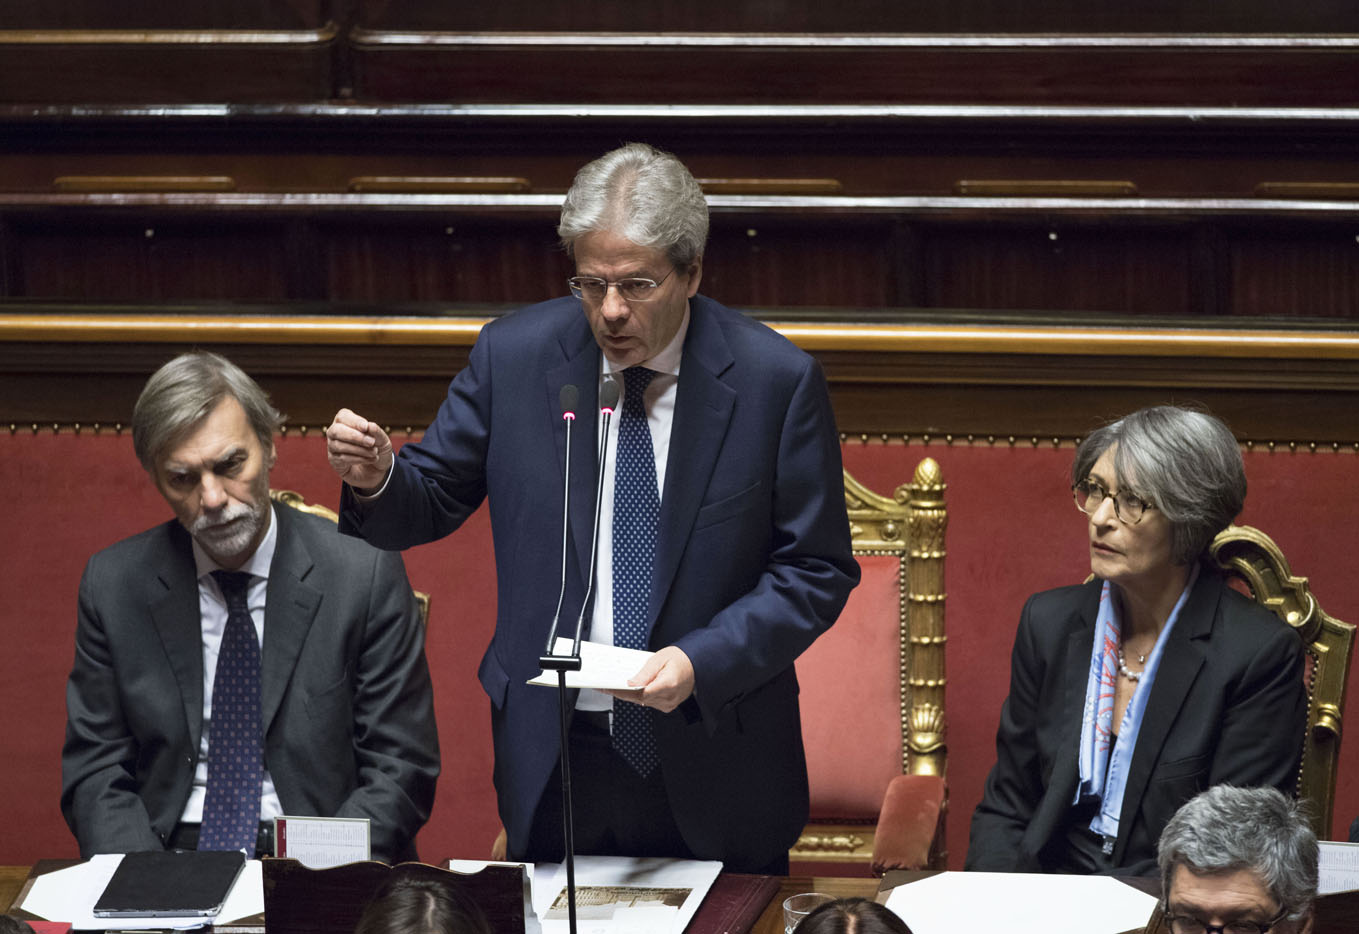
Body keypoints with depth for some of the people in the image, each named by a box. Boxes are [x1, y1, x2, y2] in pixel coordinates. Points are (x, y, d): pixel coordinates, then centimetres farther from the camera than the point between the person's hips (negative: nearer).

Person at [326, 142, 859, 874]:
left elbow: (816, 571, -4)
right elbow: (431, 500, 7)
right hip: (552, 760, 2)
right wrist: (376, 478, -17)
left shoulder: (775, 380, -8)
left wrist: (702, 662, -18)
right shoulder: (512, 355, -1)